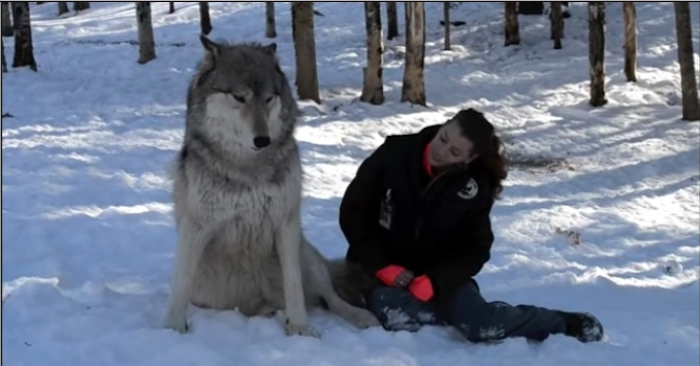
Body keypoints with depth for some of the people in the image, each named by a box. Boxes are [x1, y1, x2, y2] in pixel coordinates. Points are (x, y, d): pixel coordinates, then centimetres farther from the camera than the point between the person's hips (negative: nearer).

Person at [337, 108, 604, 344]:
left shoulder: (475, 186, -12)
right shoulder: (394, 153, -17)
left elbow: (475, 249, -4)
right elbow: (352, 212, -10)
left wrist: (432, 283, -20)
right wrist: (383, 268, -18)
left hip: (437, 272, 1)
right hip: (379, 267, -1)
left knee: (481, 323, -22)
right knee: (396, 316, -35)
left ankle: (562, 323, 2)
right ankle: (452, 311, -8)